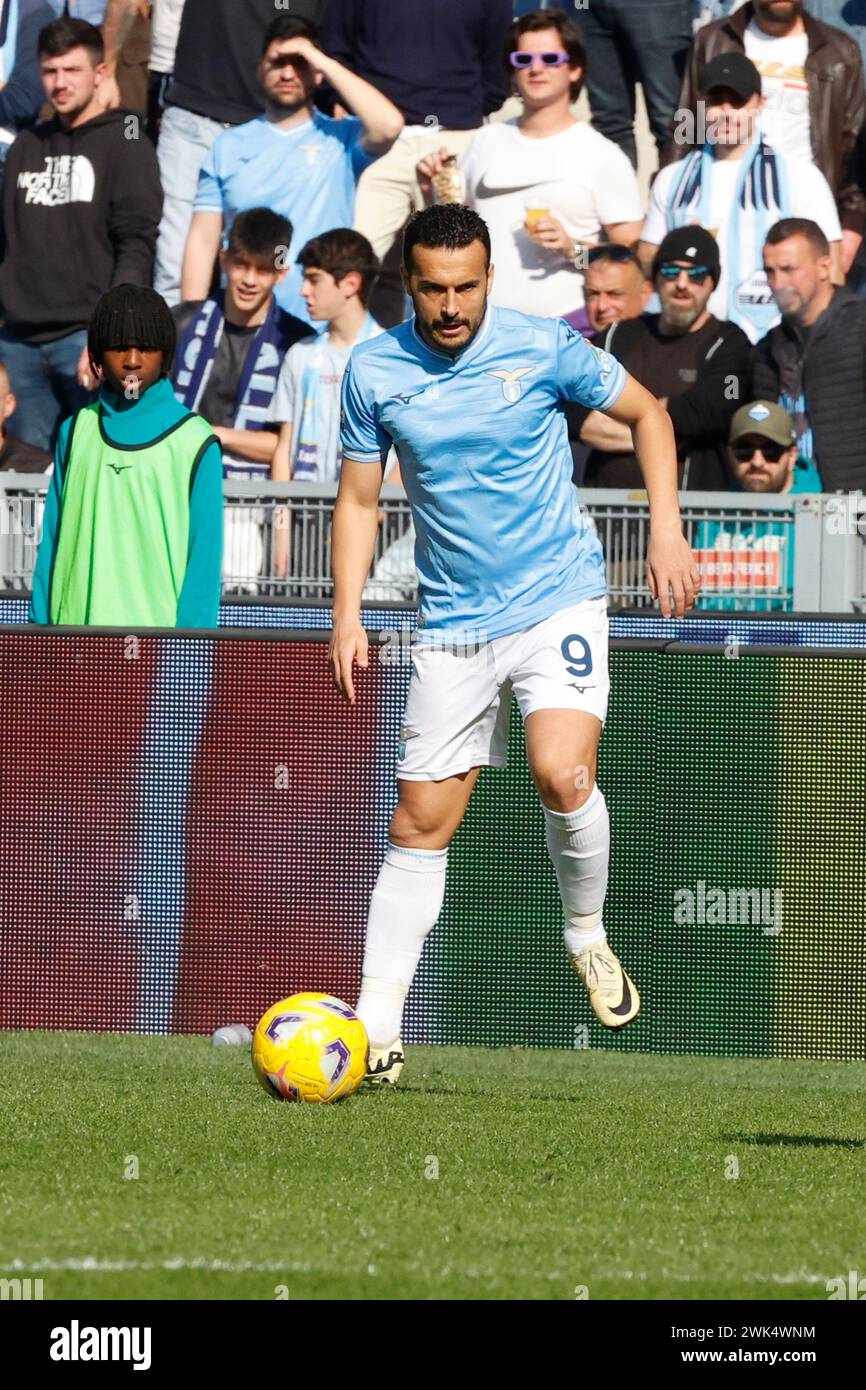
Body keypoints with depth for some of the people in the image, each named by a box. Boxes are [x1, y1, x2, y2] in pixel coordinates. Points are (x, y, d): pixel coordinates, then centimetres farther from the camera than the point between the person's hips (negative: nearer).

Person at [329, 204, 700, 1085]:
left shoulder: (543, 348, -7)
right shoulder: (374, 372, -2)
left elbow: (646, 414, 7)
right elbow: (358, 499, 9)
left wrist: (667, 530, -3)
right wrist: (347, 616, -1)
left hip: (557, 602, -2)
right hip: (452, 624, 2)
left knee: (563, 777, -24)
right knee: (419, 822, 1)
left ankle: (586, 937, 4)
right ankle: (376, 1029, 4)